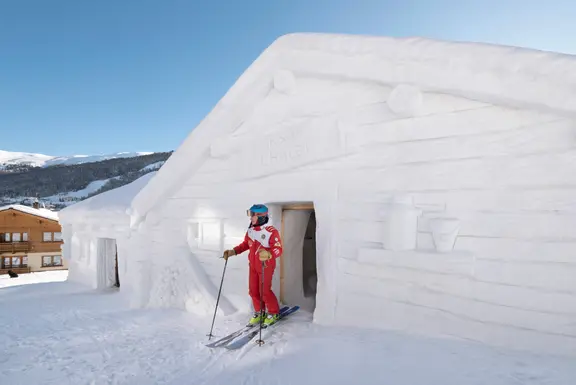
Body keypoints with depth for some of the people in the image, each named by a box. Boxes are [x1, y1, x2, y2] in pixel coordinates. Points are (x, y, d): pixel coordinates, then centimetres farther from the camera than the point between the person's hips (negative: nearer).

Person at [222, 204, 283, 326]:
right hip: (253, 265, 7)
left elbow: (278, 249, -21)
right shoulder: (250, 230, 1)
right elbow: (245, 245, 14)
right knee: (253, 290, 10)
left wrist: (268, 254, -40)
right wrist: (232, 252, 4)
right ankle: (259, 312, 29)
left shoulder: (271, 231, -20)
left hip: (266, 266, -6)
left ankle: (273, 313, 20)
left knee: (265, 291, -2)